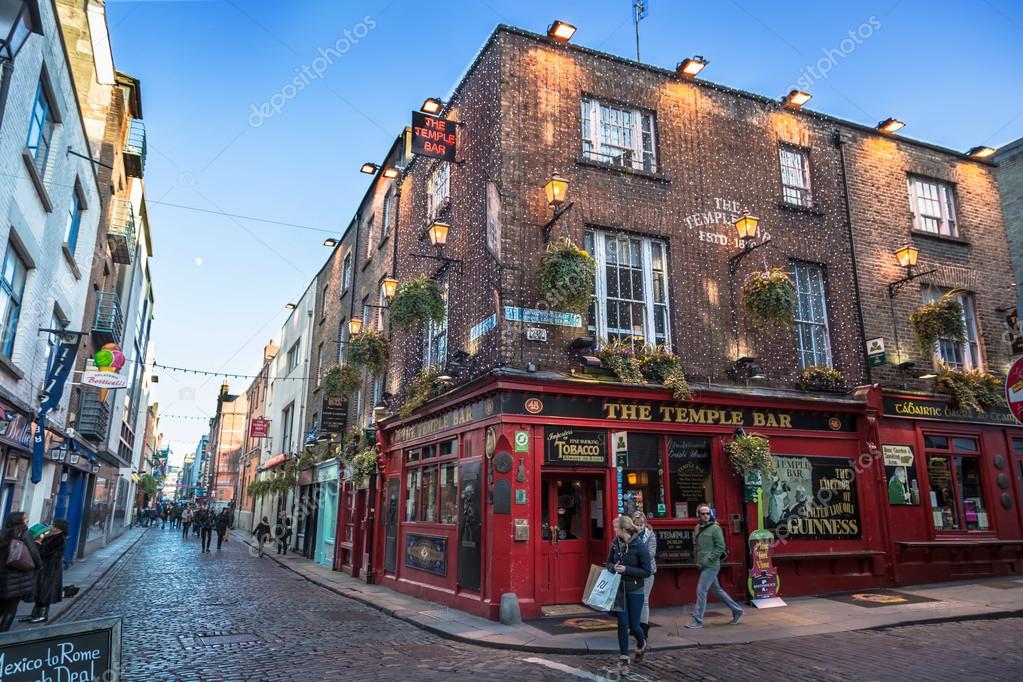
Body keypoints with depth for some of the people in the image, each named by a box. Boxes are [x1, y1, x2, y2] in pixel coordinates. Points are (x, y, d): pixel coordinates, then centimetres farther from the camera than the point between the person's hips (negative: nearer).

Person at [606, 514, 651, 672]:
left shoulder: (639, 546, -18)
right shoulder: (616, 543, -3)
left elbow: (646, 571, -14)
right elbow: (609, 562, 11)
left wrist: (626, 569, -22)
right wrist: (613, 567, -12)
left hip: (635, 590, -3)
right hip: (620, 589, 3)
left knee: (633, 625, 7)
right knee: (622, 623, 0)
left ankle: (641, 646, 40)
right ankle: (623, 658, 14)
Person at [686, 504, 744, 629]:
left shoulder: (715, 528, -10)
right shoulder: (699, 528, 11)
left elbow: (720, 547, -14)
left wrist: (708, 559, -16)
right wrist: (698, 560, 11)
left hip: (711, 566, -8)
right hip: (704, 566, 8)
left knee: (701, 591, -8)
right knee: (717, 590, 16)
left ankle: (697, 621, -2)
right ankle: (737, 610, 31)